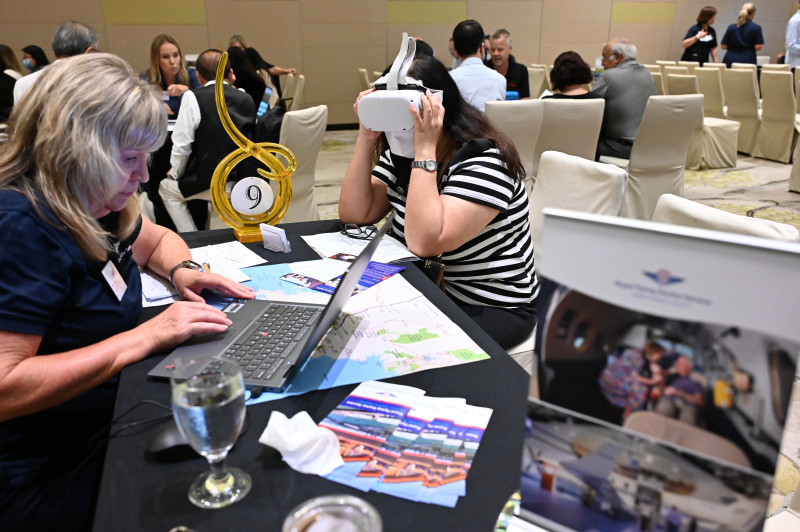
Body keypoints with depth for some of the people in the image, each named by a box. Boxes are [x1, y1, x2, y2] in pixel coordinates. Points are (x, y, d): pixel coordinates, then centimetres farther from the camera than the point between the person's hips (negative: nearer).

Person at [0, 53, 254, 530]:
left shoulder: (93, 204, 3)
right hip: (46, 480, -8)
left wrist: (181, 269, 2)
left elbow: (155, 238, 24)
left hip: (107, 427, 8)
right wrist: (145, 337, -28)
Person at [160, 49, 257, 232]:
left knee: (166, 188, 23)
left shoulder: (193, 97, -11)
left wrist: (176, 173, 7)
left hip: (210, 181, -6)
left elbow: (182, 145, -11)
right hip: (245, 178, 6)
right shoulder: (245, 98, 2)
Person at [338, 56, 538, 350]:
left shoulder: (483, 160, -22)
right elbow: (354, 215, -8)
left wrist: (425, 150, -32)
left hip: (492, 310, -6)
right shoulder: (398, 155, 1)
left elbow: (424, 243, -33)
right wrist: (366, 138, -13)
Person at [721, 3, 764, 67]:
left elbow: (723, 46, 5)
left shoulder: (731, 27, 5)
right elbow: (758, 47, -7)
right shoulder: (756, 28, -2)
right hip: (748, 60, -2)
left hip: (730, 61, 2)